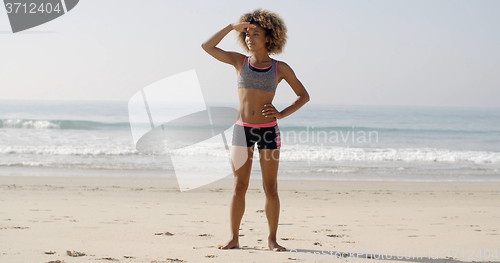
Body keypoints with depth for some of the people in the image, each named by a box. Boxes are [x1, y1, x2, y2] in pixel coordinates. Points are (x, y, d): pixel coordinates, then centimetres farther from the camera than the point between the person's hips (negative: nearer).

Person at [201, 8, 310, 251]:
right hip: (242, 130, 1)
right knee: (239, 187, 1)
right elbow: (207, 46, 0)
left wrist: (282, 114, -7)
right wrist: (232, 27, -2)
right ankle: (234, 238, 6)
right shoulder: (239, 61, 6)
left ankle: (272, 239, 9)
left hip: (268, 130, -1)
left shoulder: (280, 68, 3)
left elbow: (304, 96, 7)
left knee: (270, 188, 1)